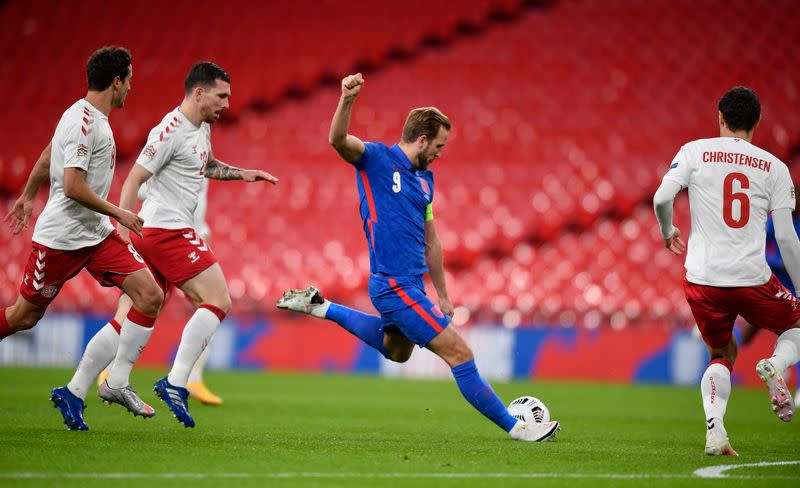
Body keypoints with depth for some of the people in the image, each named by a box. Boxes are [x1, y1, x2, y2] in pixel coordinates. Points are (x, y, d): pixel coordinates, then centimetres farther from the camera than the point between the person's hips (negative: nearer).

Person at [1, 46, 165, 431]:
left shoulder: (93, 118, 11)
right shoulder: (83, 122, -19)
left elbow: (46, 157, 24)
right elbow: (73, 186, -26)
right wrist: (118, 213, -17)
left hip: (96, 234, 9)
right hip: (60, 237, -9)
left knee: (150, 296, -7)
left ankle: (118, 382, -2)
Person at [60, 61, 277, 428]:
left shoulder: (201, 127, 18)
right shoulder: (171, 130, -13)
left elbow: (207, 165, 39)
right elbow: (133, 180, -16)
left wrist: (242, 174, 27)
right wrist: (124, 226, -23)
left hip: (150, 233, 10)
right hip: (167, 230, -10)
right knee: (219, 302, -12)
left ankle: (74, 392, 4)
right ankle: (176, 384, -17)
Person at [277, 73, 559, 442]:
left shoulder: (424, 178, 13)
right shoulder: (375, 158, -9)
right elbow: (338, 139, -28)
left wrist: (442, 295, 22)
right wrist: (347, 100, -47)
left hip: (411, 284, 10)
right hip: (395, 286, -10)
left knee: (396, 351, 33)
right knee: (459, 353, -8)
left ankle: (321, 308, 36)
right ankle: (513, 426, -1)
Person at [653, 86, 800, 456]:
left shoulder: (695, 151, 4)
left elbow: (662, 198, -7)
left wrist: (668, 232, 15)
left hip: (702, 279, 1)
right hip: (753, 279, -1)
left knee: (722, 356, 22)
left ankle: (714, 429, -4)